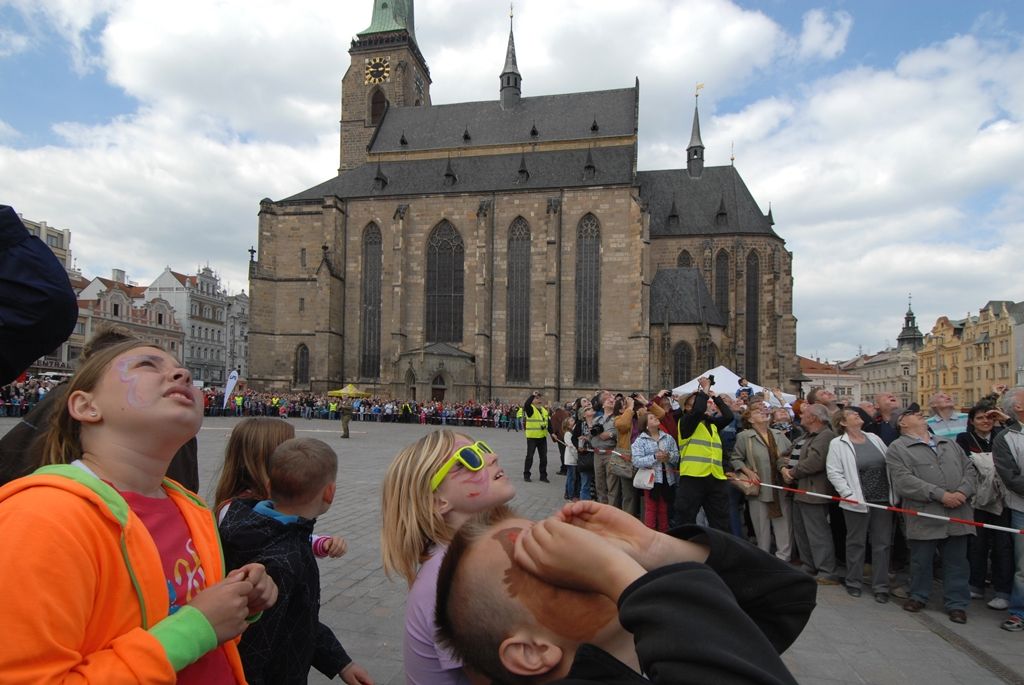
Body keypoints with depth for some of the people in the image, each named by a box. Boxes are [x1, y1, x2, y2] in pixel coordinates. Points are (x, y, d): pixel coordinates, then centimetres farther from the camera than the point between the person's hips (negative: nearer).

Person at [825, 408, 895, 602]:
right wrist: (848, 494, -17)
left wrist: (893, 493, 6)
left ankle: (881, 586, 17)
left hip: (883, 500, 4)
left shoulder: (874, 438, 10)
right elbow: (833, 472, -10)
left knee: (882, 543, 8)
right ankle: (854, 583, 22)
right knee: (856, 542, 8)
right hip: (858, 501, -4)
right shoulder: (838, 443, -6)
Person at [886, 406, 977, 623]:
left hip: (957, 514, 4)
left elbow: (969, 469, 13)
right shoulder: (897, 448, -3)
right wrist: (941, 495, -17)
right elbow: (904, 481, -14)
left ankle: (957, 603, 21)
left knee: (957, 561, 9)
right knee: (921, 560, 8)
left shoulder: (949, 443, 19)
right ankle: (918, 596, 27)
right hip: (924, 516, -4)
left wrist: (963, 492, -7)